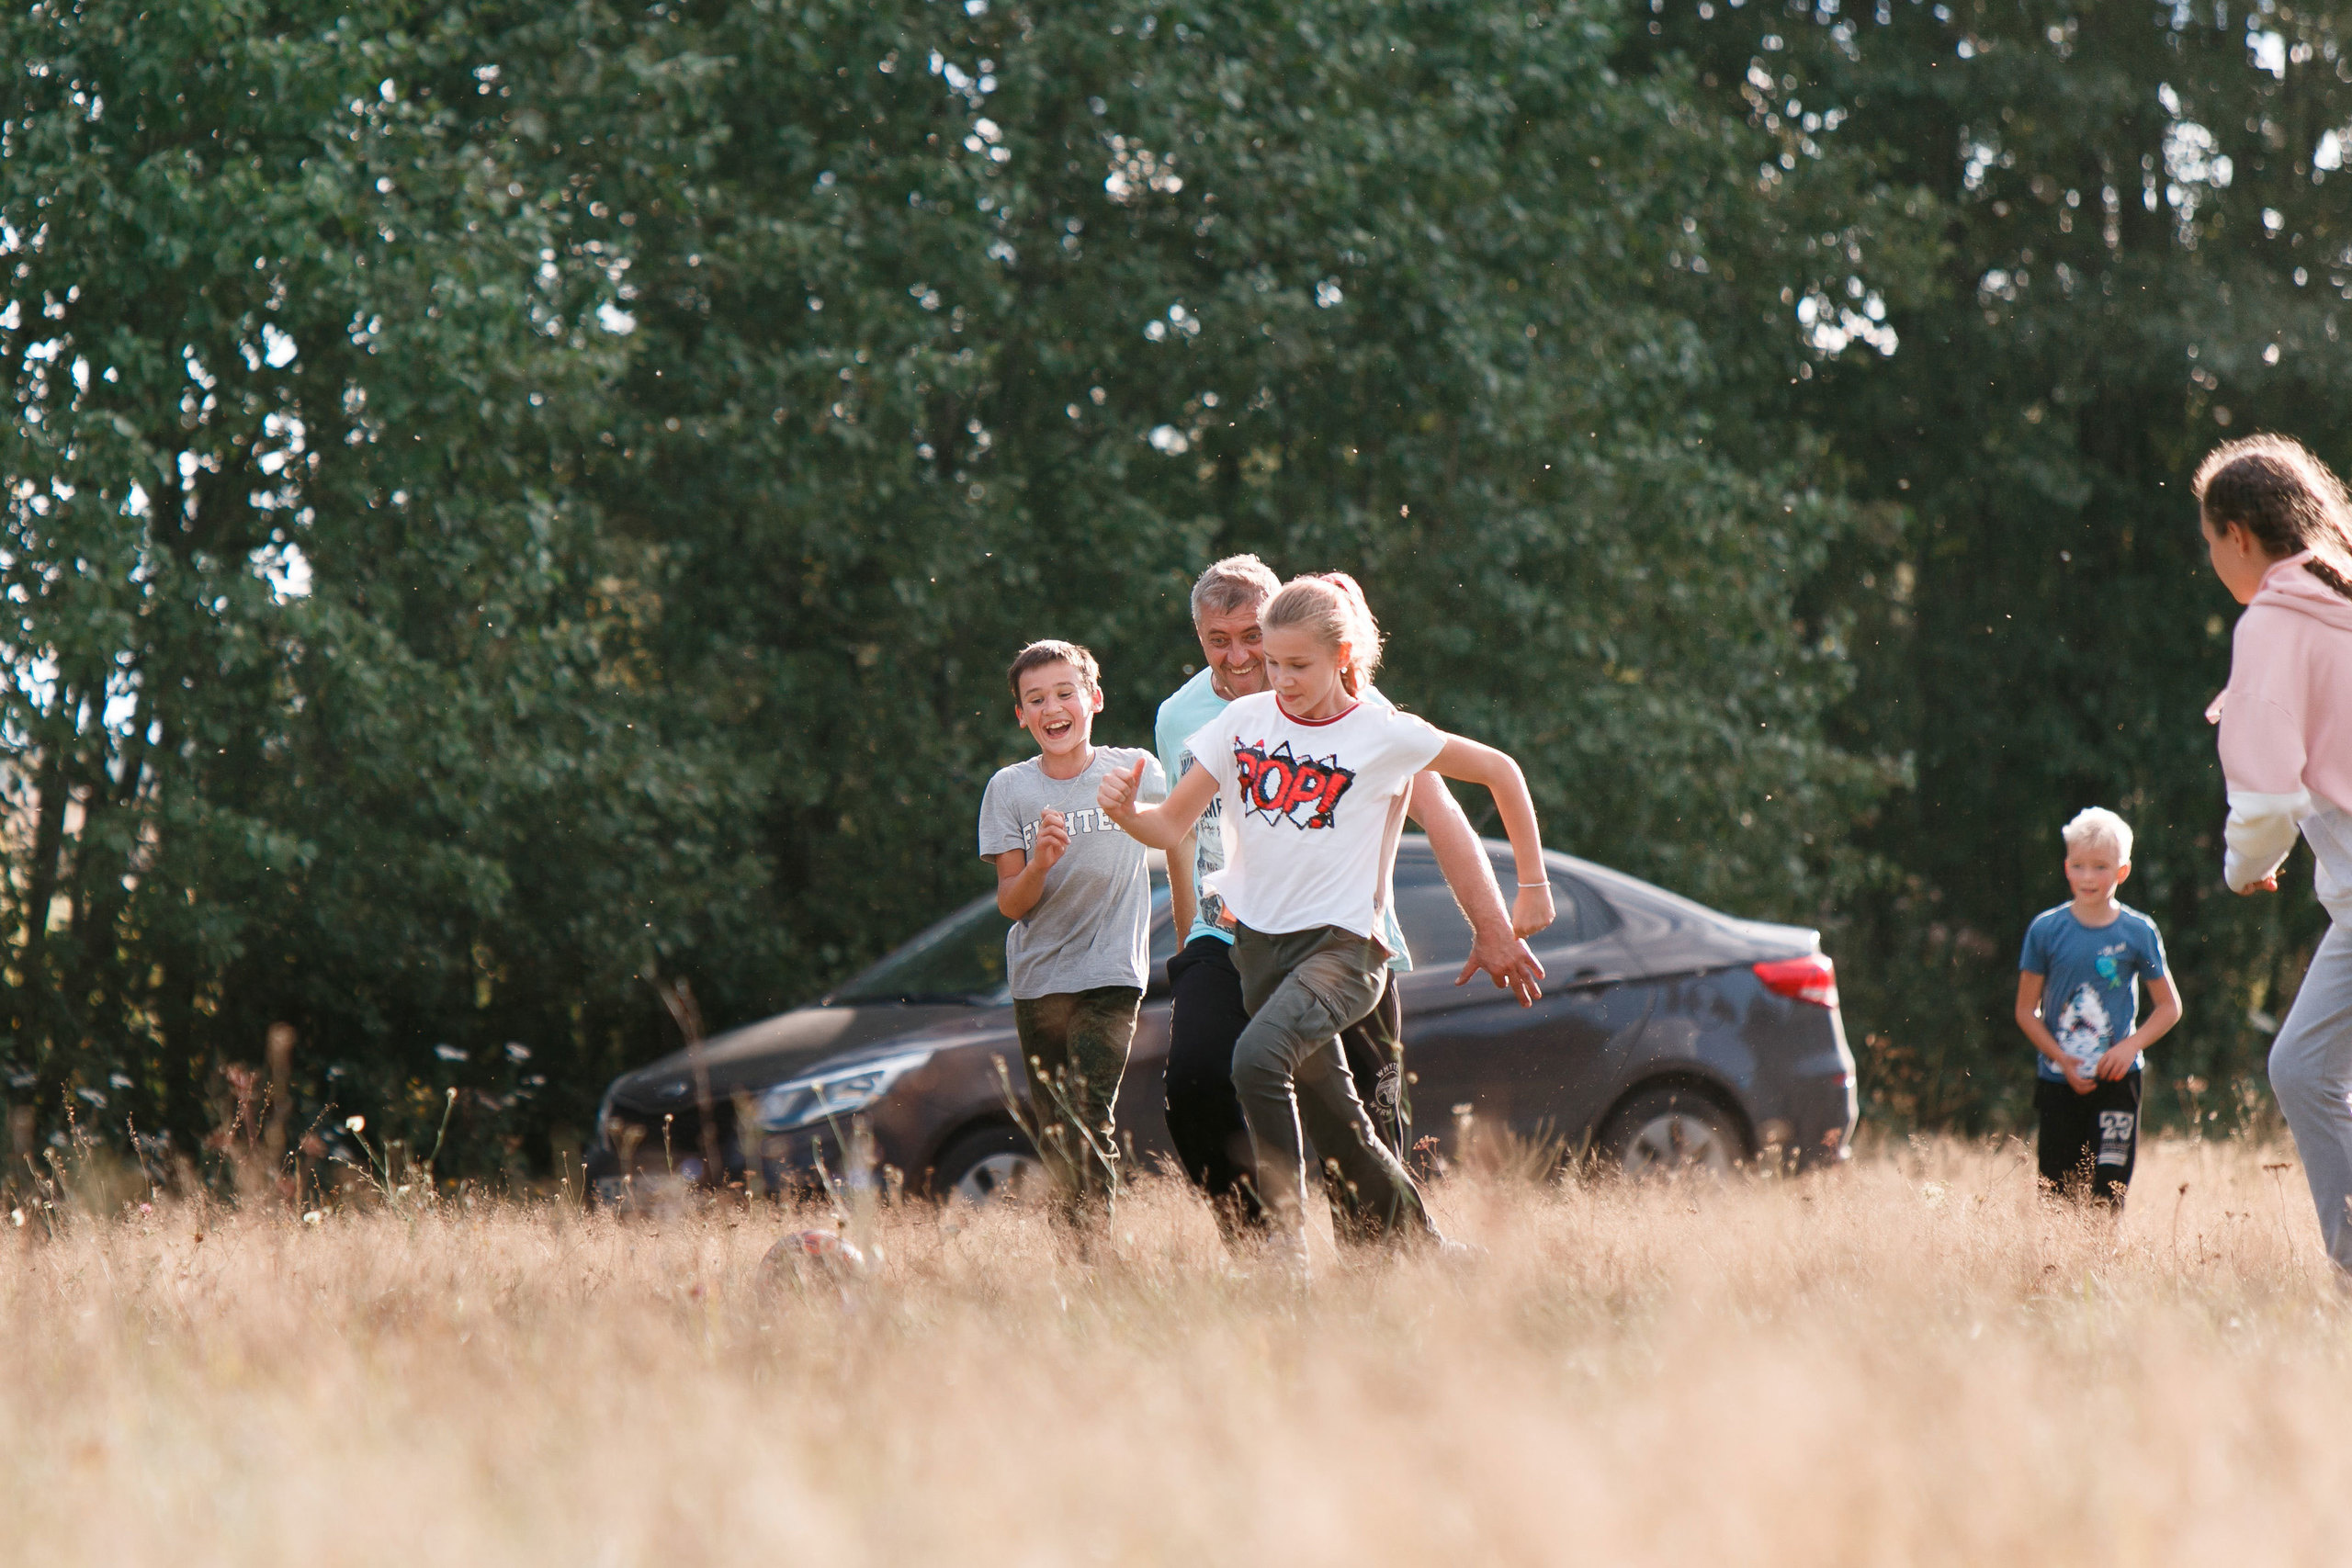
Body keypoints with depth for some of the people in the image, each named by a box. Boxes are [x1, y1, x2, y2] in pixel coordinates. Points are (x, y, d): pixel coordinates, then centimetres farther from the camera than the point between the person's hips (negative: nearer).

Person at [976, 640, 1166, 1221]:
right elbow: (1011, 904, -1)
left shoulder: (1137, 771, 0)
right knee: (1051, 1135, 9)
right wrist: (1039, 863, -21)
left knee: (1087, 1124, -17)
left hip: (1109, 976, -2)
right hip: (1036, 980, 3)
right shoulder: (1009, 788, 1)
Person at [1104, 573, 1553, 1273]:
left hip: (1342, 944, -5)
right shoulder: (1243, 722, 5)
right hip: (1258, 943, 5)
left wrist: (1533, 886, 10)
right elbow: (1171, 827, 4)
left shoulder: (1383, 734, -4)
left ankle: (1287, 1248, -28)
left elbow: (1500, 772, 7)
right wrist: (1127, 810, -16)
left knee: (1258, 1057, -31)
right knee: (1337, 1119, 9)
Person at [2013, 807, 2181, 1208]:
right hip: (2058, 1081, 1)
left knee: (2108, 1191, -7)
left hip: (2115, 1080, -1)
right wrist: (2062, 1059, -11)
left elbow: (2170, 1007, 7)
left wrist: (2131, 1045, -10)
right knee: (2058, 1191, 0)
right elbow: (2026, 1012, 3)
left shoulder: (2138, 932, -1)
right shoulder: (2046, 930, -1)